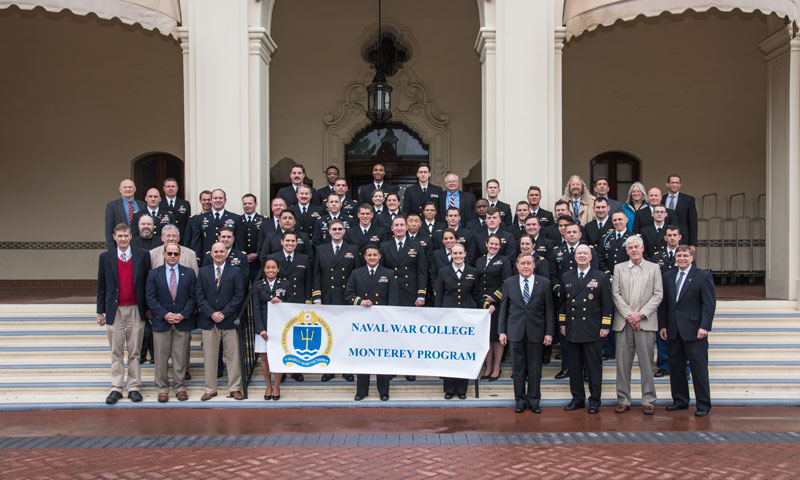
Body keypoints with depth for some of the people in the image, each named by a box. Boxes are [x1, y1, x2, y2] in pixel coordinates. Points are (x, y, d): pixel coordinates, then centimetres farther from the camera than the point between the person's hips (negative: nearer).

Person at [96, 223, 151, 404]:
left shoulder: (142, 255, 1)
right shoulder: (105, 257, 4)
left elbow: (147, 283, 5)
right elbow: (101, 286, 7)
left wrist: (148, 308, 4)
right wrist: (100, 311, 6)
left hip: (136, 310, 0)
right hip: (115, 310, 1)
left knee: (134, 352, 6)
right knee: (116, 352, 6)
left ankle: (133, 387, 14)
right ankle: (116, 389, 13)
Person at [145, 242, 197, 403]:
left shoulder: (189, 273, 7)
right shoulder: (154, 274, 5)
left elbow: (193, 297, 3)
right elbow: (151, 298, -1)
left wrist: (183, 314, -10)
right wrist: (164, 314, -12)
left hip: (182, 322, 0)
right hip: (161, 322, 0)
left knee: (180, 357, 4)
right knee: (161, 358, 4)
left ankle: (180, 388, 15)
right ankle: (162, 389, 13)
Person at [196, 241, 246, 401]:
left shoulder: (235, 271, 3)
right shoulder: (203, 271, 10)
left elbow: (239, 295, -2)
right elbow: (199, 295, 4)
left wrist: (224, 313, -10)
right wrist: (211, 313, -8)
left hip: (229, 320, -2)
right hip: (208, 321, 2)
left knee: (233, 356, 1)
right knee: (209, 357, 6)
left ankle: (235, 389, 10)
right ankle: (210, 389, 15)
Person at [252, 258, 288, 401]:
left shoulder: (284, 285, 6)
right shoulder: (258, 286, 6)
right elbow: (256, 308, 1)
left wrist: (280, 302, -16)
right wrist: (261, 329, -9)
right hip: (263, 325, 1)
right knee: (264, 357, 3)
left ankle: (277, 387, 13)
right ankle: (268, 386, 17)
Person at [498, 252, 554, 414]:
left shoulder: (544, 283, 2)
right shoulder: (509, 283, 4)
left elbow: (549, 309, 2)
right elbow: (503, 308, 6)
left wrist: (549, 332, -3)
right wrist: (502, 331, 0)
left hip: (536, 332, 0)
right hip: (515, 332, 1)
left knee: (535, 369, 6)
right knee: (518, 368, 6)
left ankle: (534, 400, 19)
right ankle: (520, 400, 19)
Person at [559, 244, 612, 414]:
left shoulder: (601, 277, 2)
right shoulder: (566, 277, 11)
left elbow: (607, 304, 0)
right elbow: (563, 302, 15)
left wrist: (605, 326, -6)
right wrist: (562, 324, 10)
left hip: (593, 330, -3)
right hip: (572, 330, 3)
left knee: (594, 367, 2)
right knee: (574, 366, 9)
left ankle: (594, 400, 11)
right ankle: (577, 398, 20)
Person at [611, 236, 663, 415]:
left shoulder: (654, 268, 7)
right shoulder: (619, 268, 11)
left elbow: (658, 295, 1)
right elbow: (615, 294, 4)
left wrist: (640, 314, -9)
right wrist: (628, 315, -8)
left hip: (645, 322, -1)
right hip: (623, 323, 1)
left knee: (646, 363, 1)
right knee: (623, 363, 3)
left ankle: (648, 401, 9)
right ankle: (623, 400, 12)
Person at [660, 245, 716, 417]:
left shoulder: (703, 276, -2)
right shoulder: (668, 276, 12)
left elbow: (709, 304, -7)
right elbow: (664, 303, 13)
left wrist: (704, 327, -14)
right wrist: (662, 325, 6)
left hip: (694, 331, -5)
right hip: (674, 331, 5)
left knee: (699, 367, -1)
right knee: (675, 366, 10)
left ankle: (703, 404, 8)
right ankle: (680, 400, 22)